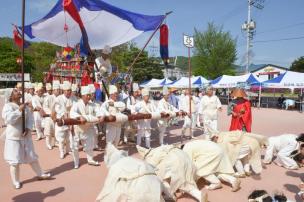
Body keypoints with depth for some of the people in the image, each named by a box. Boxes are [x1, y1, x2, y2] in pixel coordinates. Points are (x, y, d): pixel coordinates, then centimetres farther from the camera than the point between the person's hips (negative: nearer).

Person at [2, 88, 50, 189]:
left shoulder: (24, 106, 4)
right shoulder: (8, 106, -12)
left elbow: (30, 118, -1)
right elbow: (8, 118, -29)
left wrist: (28, 128, -16)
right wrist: (19, 110, -27)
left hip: (26, 136, 5)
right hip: (13, 138, -5)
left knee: (32, 157, 17)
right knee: (15, 161, 4)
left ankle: (40, 174, 32)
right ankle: (16, 182, 24)